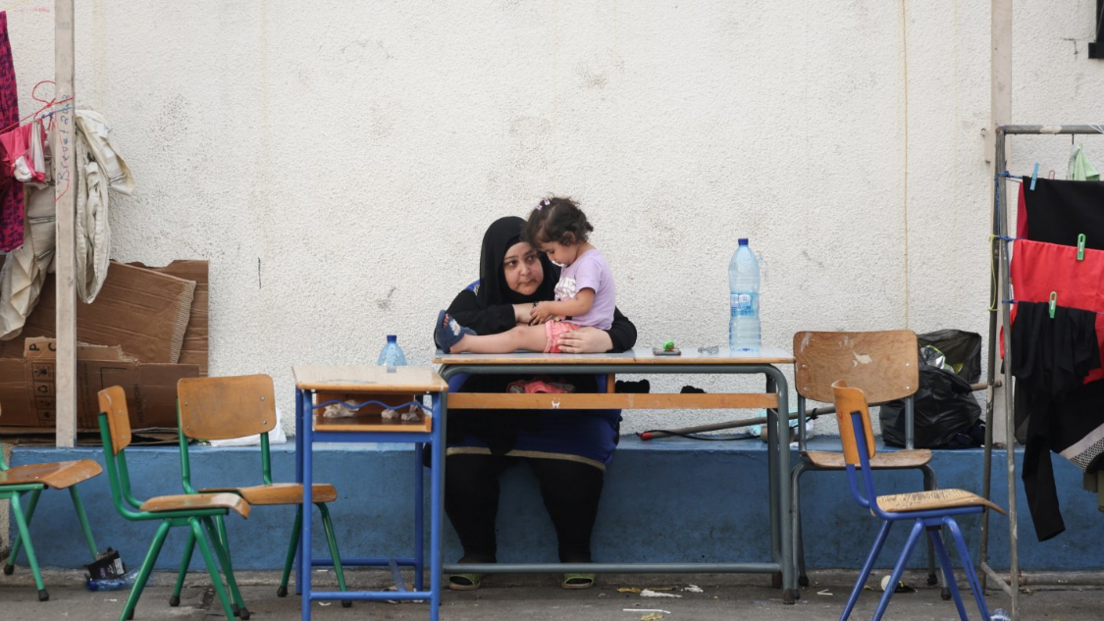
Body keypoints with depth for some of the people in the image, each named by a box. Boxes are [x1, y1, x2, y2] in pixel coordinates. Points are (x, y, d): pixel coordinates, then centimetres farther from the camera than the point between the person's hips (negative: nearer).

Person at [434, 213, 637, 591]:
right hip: (491, 418, 1)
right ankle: (477, 552, -2)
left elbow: (626, 331, -6)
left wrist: (602, 340, -32)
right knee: (460, 463, -27)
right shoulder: (478, 297, 2)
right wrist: (513, 313, -22)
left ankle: (576, 553, -3)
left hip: (563, 415, -1)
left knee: (572, 469, -31)